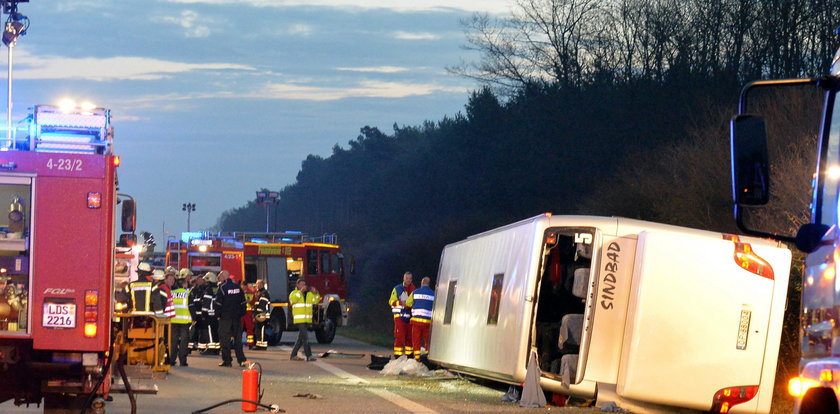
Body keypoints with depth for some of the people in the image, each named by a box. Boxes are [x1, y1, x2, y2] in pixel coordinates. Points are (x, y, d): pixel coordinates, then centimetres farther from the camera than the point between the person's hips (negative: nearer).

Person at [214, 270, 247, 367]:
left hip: (225, 316, -5)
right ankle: (241, 360, 5)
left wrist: (218, 314, -2)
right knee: (238, 338, 9)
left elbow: (218, 302, -11)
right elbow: (243, 301, 11)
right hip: (237, 316, 5)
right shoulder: (237, 286, 8)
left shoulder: (222, 287, -9)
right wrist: (242, 313, 15)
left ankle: (226, 360, -1)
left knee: (225, 339, 0)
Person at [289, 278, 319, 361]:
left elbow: (316, 300, 8)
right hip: (299, 319, -6)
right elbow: (292, 300, -18)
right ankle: (309, 356, -17)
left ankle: (293, 355, 18)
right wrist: (300, 291, -22)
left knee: (301, 339, 10)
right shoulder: (294, 293, 1)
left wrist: (315, 293, -9)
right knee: (305, 338, -14)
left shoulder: (309, 294, 17)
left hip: (307, 320, 6)